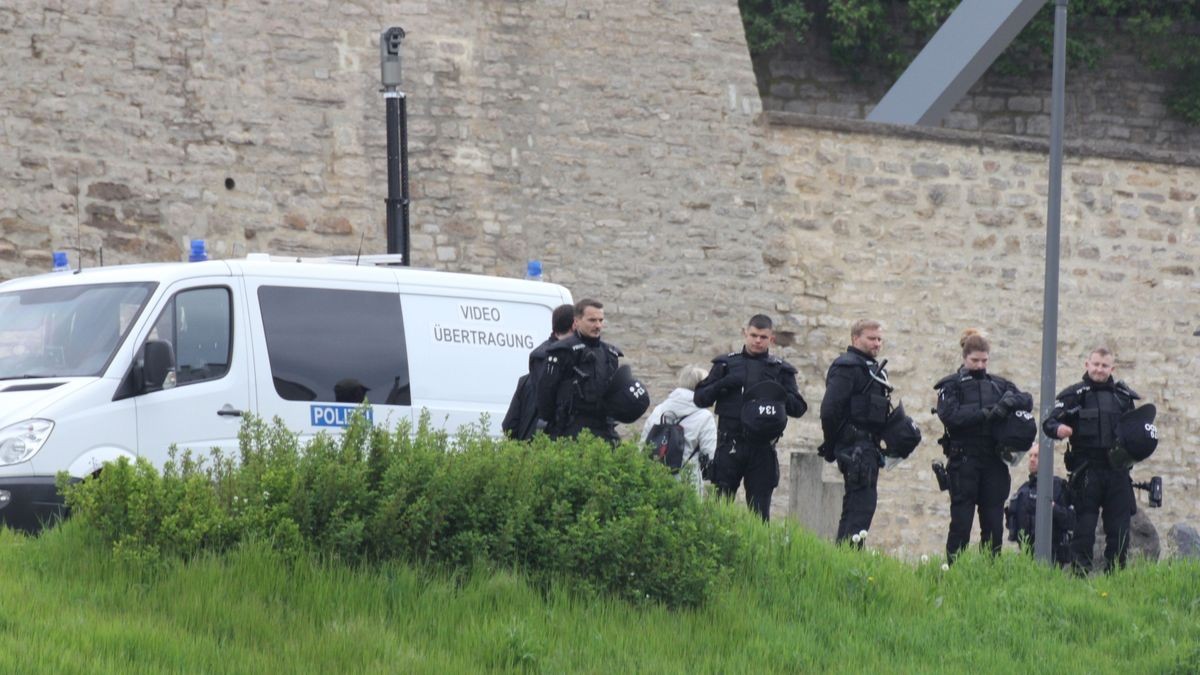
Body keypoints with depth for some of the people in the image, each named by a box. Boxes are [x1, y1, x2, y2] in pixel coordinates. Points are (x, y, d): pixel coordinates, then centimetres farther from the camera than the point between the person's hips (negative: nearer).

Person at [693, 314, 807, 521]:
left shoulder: (780, 370, 11)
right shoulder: (727, 364, 11)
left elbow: (798, 408, 8)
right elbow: (699, 398, 9)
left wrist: (779, 396, -12)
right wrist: (721, 385, -10)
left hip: (762, 449, 0)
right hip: (730, 446, 0)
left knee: (759, 509, 0)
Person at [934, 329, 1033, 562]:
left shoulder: (998, 384, 15)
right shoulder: (952, 385, 3)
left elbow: (1027, 400, 8)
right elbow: (949, 414, -13)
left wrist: (1009, 401, -13)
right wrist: (984, 414, -18)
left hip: (993, 462, 4)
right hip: (964, 461, -4)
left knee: (993, 522, 3)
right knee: (961, 521, -5)